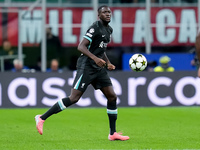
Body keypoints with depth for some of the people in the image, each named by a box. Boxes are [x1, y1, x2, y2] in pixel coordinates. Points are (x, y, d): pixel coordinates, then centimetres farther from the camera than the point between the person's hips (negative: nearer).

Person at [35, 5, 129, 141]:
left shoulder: (109, 29, 15)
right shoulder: (95, 28, -13)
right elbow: (81, 46, -20)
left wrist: (108, 63, 15)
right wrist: (95, 58, -32)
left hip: (99, 68, 9)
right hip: (86, 67, -9)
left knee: (112, 97, 4)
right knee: (74, 98, -13)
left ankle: (113, 133, 10)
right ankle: (42, 118, -7)